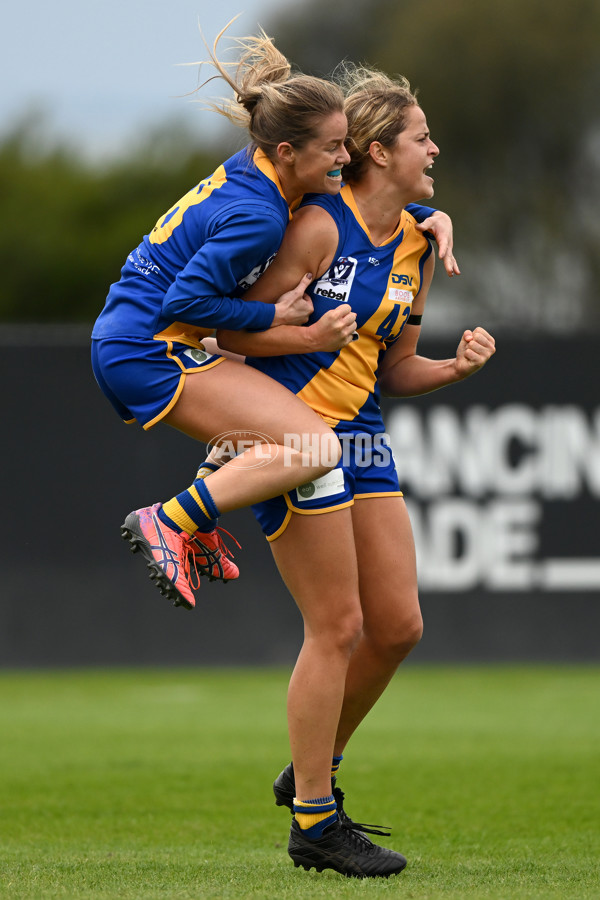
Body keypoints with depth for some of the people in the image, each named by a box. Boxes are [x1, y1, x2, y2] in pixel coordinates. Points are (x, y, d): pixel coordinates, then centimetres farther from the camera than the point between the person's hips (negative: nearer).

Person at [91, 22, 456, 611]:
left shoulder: (256, 169, 6)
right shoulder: (259, 217, -23)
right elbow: (185, 301, -25)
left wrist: (430, 216, 9)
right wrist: (275, 318, -16)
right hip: (153, 352, -10)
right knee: (315, 447, -21)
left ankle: (200, 526, 25)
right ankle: (167, 523, -18)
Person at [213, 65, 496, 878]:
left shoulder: (416, 246, 10)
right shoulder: (320, 226, -15)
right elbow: (234, 332, -14)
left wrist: (457, 366, -2)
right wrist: (323, 333, -19)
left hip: (361, 436, 8)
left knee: (398, 626, 5)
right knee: (336, 628, -7)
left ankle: (311, 772, 24)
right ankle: (314, 822, 3)